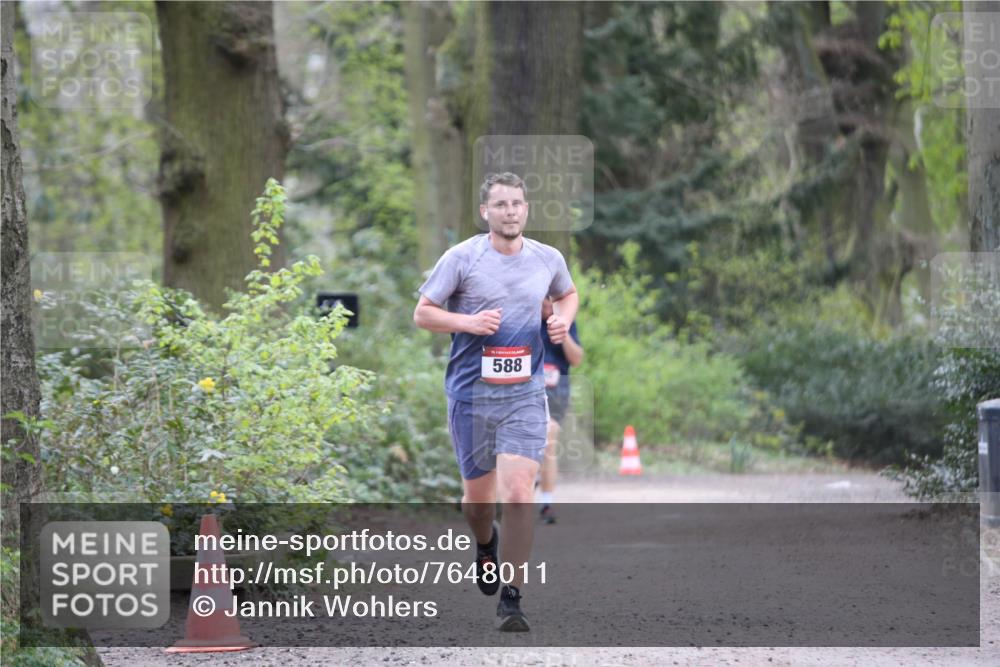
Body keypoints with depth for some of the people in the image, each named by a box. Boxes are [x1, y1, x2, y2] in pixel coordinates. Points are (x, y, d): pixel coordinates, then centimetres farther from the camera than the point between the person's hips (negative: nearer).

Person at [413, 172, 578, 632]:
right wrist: (468, 321, -17)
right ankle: (486, 544, 48)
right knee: (478, 497, 11)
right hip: (471, 393, -1)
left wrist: (563, 319, 3)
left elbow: (567, 294, 25)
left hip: (525, 393, 1)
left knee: (519, 494, -14)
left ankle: (511, 599, -7)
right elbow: (422, 314, -1)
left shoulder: (548, 259, 5)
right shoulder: (462, 258, -5)